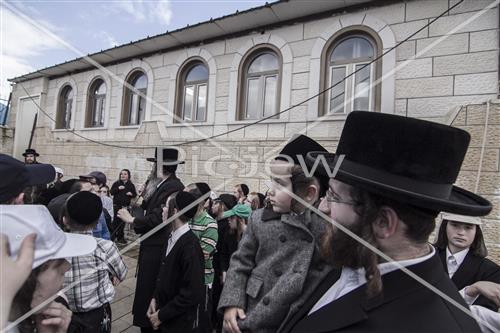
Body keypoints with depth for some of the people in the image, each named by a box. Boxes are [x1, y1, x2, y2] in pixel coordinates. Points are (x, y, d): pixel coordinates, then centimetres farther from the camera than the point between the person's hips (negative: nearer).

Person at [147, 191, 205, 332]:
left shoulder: (190, 245, -27)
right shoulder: (172, 237, -2)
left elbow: (193, 292, -24)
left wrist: (162, 315, -16)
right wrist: (155, 298, 1)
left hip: (181, 321, -7)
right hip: (165, 313, 7)